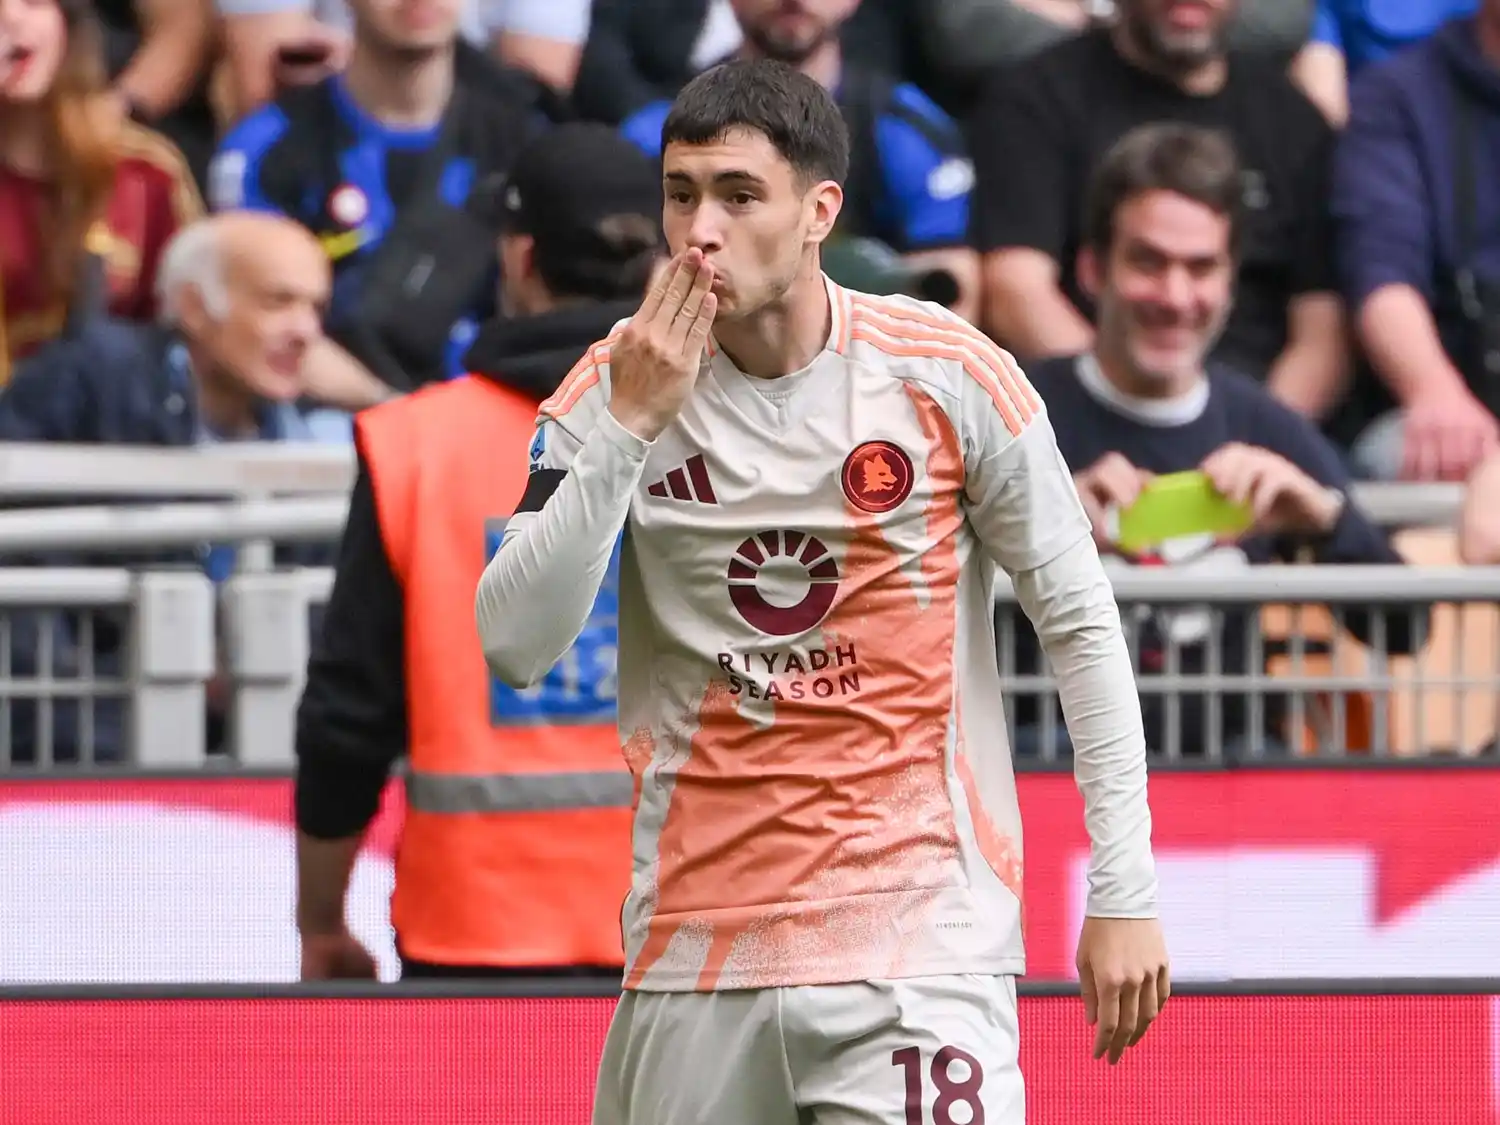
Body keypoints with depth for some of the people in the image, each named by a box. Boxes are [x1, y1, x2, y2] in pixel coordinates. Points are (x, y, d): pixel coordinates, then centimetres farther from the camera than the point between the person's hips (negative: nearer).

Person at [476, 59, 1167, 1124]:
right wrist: (629, 426, -15)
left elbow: (1081, 624, 2)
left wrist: (1125, 895, -1)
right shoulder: (616, 389, 0)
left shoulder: (949, 375, -4)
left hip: (922, 941, -2)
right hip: (695, 945, 3)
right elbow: (514, 648, -8)